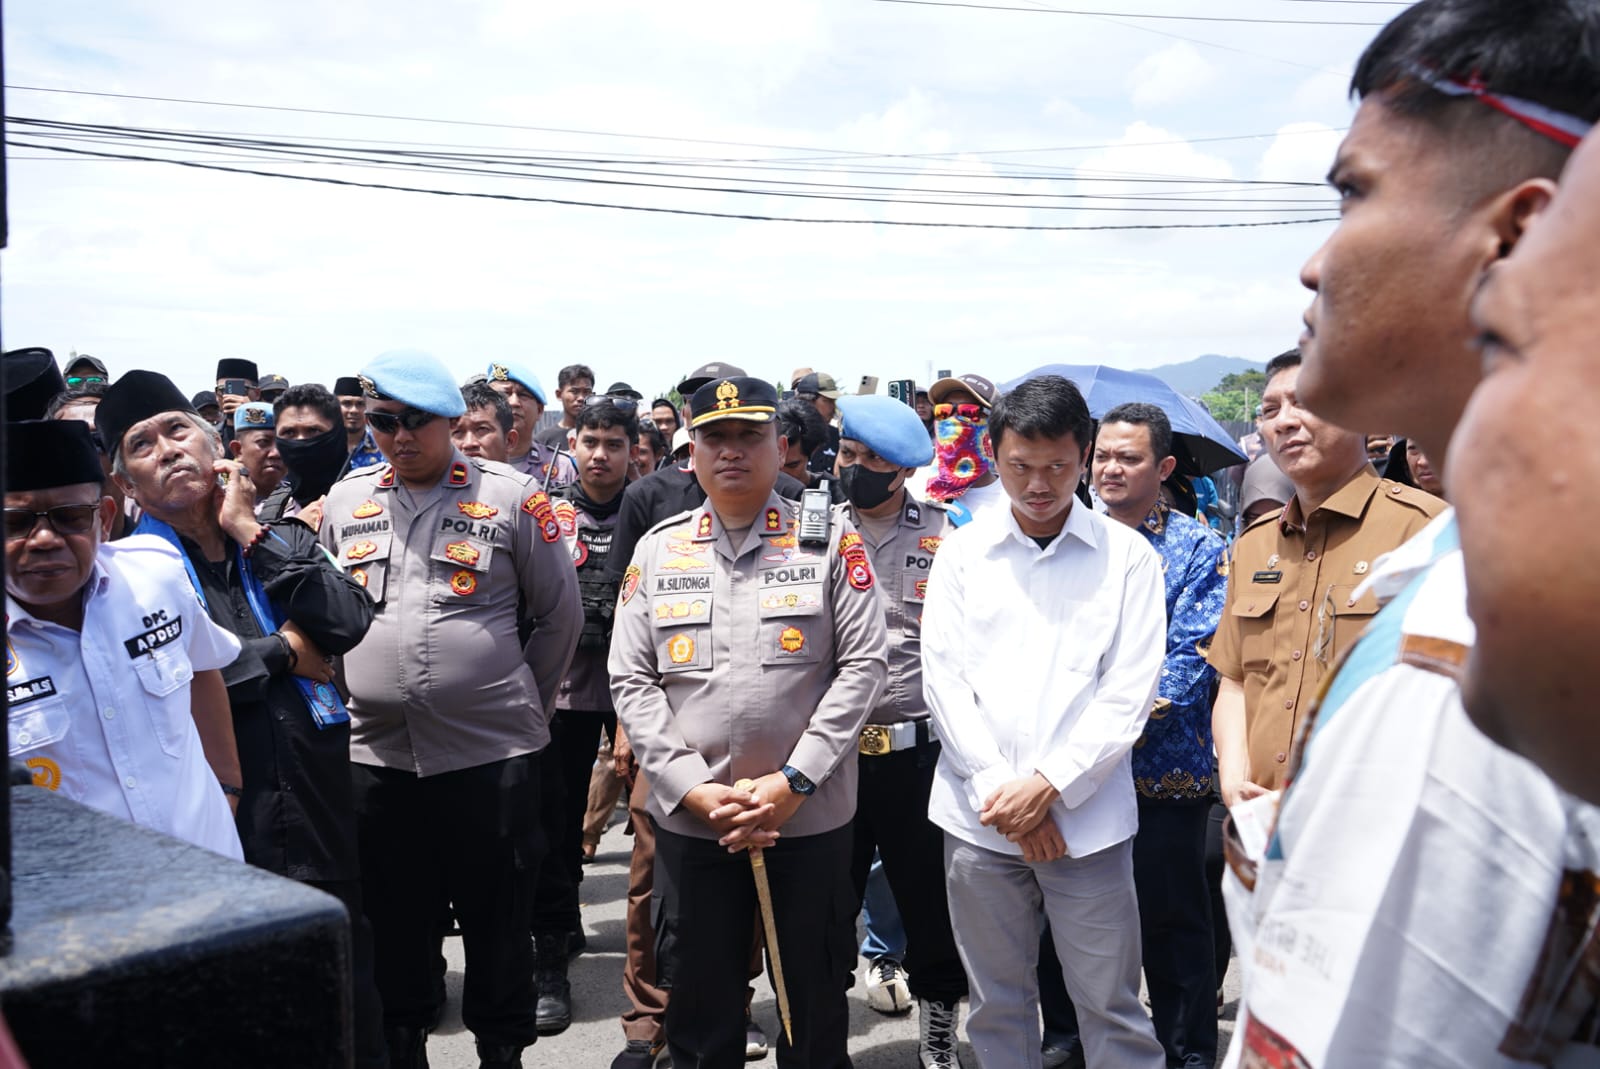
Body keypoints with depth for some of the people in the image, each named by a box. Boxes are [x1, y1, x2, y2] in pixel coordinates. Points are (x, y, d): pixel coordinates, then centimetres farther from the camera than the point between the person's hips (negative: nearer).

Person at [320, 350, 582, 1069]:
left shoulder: (510, 497, -4)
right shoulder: (344, 502, 8)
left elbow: (559, 615, 3)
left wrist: (520, 703, 5)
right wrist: (357, 693, 12)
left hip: (493, 755, -3)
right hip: (377, 757, 3)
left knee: (497, 922, 8)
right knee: (394, 922, 15)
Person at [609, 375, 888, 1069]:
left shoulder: (831, 539, -1)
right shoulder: (657, 549, 5)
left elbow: (863, 664, -6)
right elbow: (631, 680, 2)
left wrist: (793, 782, -14)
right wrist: (694, 790, -9)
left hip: (810, 816, -1)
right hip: (688, 819, 2)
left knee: (814, 1005, 14)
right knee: (697, 1010, 15)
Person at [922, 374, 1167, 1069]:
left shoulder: (1128, 556, 1)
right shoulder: (961, 552, 6)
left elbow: (1129, 692, -4)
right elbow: (943, 679, 1)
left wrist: (1048, 784, -12)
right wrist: (1001, 791, -8)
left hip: (1088, 820, -2)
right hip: (979, 818, 2)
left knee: (1111, 1007, 4)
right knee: (996, 1003, 13)